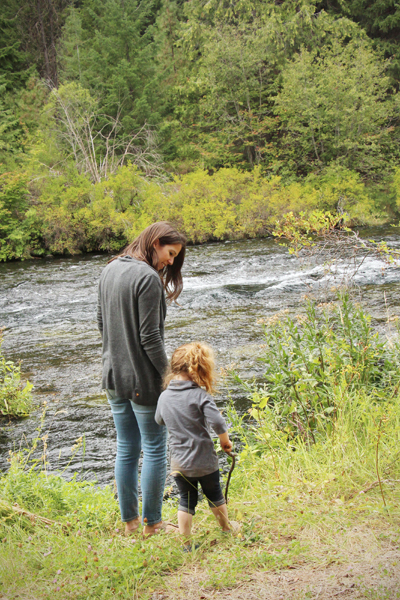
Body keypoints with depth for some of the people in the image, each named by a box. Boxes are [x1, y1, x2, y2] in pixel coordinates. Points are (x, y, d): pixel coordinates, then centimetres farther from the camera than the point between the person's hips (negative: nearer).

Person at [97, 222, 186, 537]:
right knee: (154, 449, 5)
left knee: (126, 449, 15)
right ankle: (152, 524, 14)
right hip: (143, 379, -8)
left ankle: (129, 521, 24)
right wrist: (170, 375, -11)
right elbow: (150, 338, -20)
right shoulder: (148, 278, -18)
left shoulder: (110, 270, 8)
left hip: (114, 377, 8)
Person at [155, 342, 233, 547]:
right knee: (214, 495, 19)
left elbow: (159, 421, 16)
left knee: (186, 501, 14)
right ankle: (227, 529, 39)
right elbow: (217, 423, -24)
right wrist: (225, 441, -6)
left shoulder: (164, 396, -2)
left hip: (179, 463, 3)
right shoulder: (199, 395, -17)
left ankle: (185, 544, 15)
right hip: (204, 460, -3)